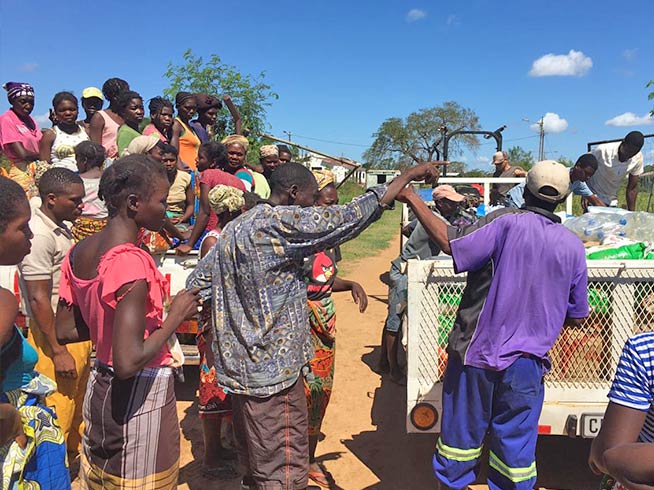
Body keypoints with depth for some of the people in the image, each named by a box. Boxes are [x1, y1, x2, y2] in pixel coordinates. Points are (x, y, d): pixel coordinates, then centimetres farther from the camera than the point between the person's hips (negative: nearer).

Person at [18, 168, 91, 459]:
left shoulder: (61, 229, 7)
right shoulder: (39, 236, -22)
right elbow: (38, 299, -23)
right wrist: (58, 352, -21)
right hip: (56, 337, -9)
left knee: (77, 402, 24)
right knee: (58, 411, 5)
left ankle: (75, 451, 44)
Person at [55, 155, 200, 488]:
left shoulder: (79, 253, -1)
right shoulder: (132, 262, -27)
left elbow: (64, 331, 9)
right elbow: (129, 363, -30)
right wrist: (176, 315, -19)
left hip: (100, 386, 8)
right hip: (140, 398, -8)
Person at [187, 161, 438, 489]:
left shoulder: (233, 229, 10)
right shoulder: (283, 222, -16)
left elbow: (197, 283, 13)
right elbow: (349, 218, -19)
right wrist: (406, 176, -8)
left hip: (238, 366, 9)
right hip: (273, 368, -9)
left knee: (256, 462, 23)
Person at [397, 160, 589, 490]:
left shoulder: (507, 221, -12)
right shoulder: (573, 246, 2)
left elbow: (450, 243, -21)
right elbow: (576, 319, 9)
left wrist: (413, 200, -12)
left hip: (477, 352, -2)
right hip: (527, 363, 3)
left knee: (461, 436, 13)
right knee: (516, 446, 14)